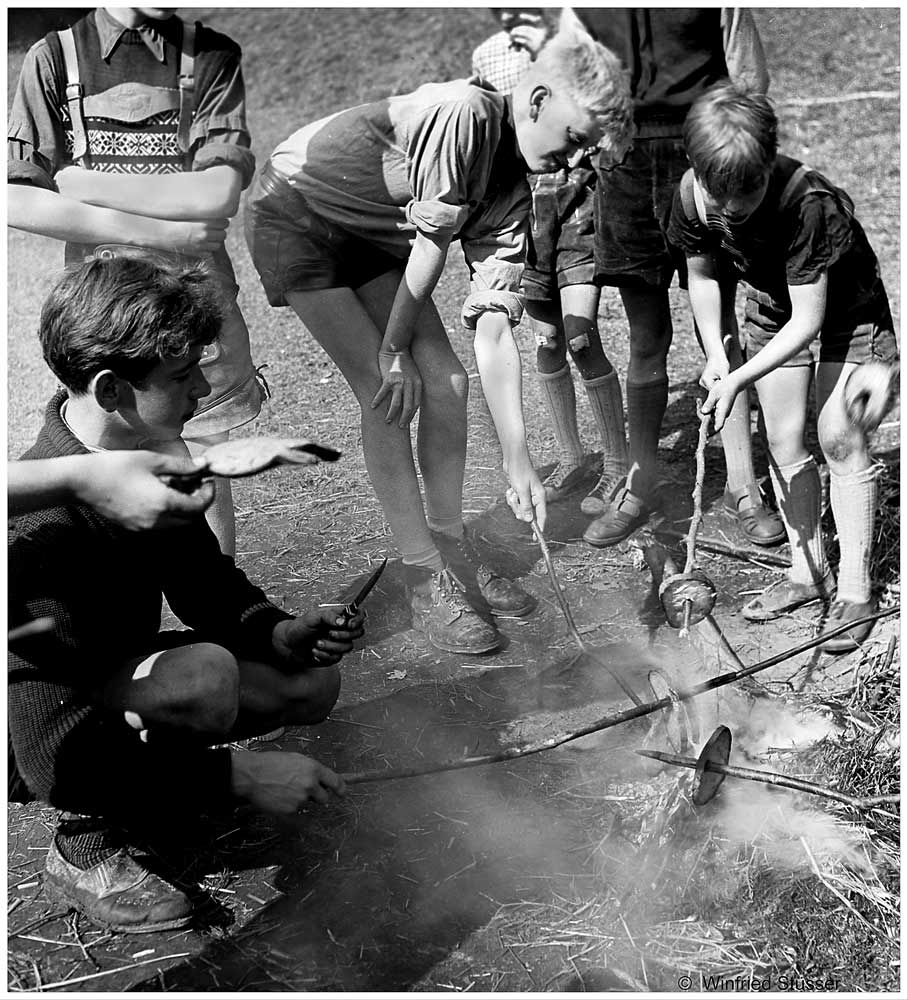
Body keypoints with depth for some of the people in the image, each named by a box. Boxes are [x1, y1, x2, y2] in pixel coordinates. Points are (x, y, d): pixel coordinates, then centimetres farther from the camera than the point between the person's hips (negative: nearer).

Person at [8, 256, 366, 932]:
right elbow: (60, 757, -32)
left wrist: (280, 633, -12)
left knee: (313, 683, 0)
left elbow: (202, 577, 8)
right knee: (204, 674, -36)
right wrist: (241, 776, -30)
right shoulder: (42, 527, -34)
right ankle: (88, 847, -10)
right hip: (44, 738, -8)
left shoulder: (149, 453, -7)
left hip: (124, 677, 8)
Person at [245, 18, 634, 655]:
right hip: (294, 215, -7)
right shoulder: (465, 113, -30)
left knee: (446, 380, -3)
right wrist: (394, 349, -14)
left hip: (372, 237, 7)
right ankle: (428, 579, -5)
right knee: (386, 394, -14)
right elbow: (430, 246, -25)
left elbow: (494, 332, -11)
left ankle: (451, 544, 14)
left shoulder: (512, 195, -7)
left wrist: (519, 461, -15)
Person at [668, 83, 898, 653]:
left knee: (839, 438, -11)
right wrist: (716, 356, -10)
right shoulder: (693, 195, -22)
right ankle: (808, 570, 19)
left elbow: (808, 320, -34)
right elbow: (703, 275, -2)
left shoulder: (808, 203, -38)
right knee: (784, 444, 4)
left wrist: (741, 379, -39)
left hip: (843, 311, -5)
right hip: (773, 312, 5)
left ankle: (855, 590, -1)